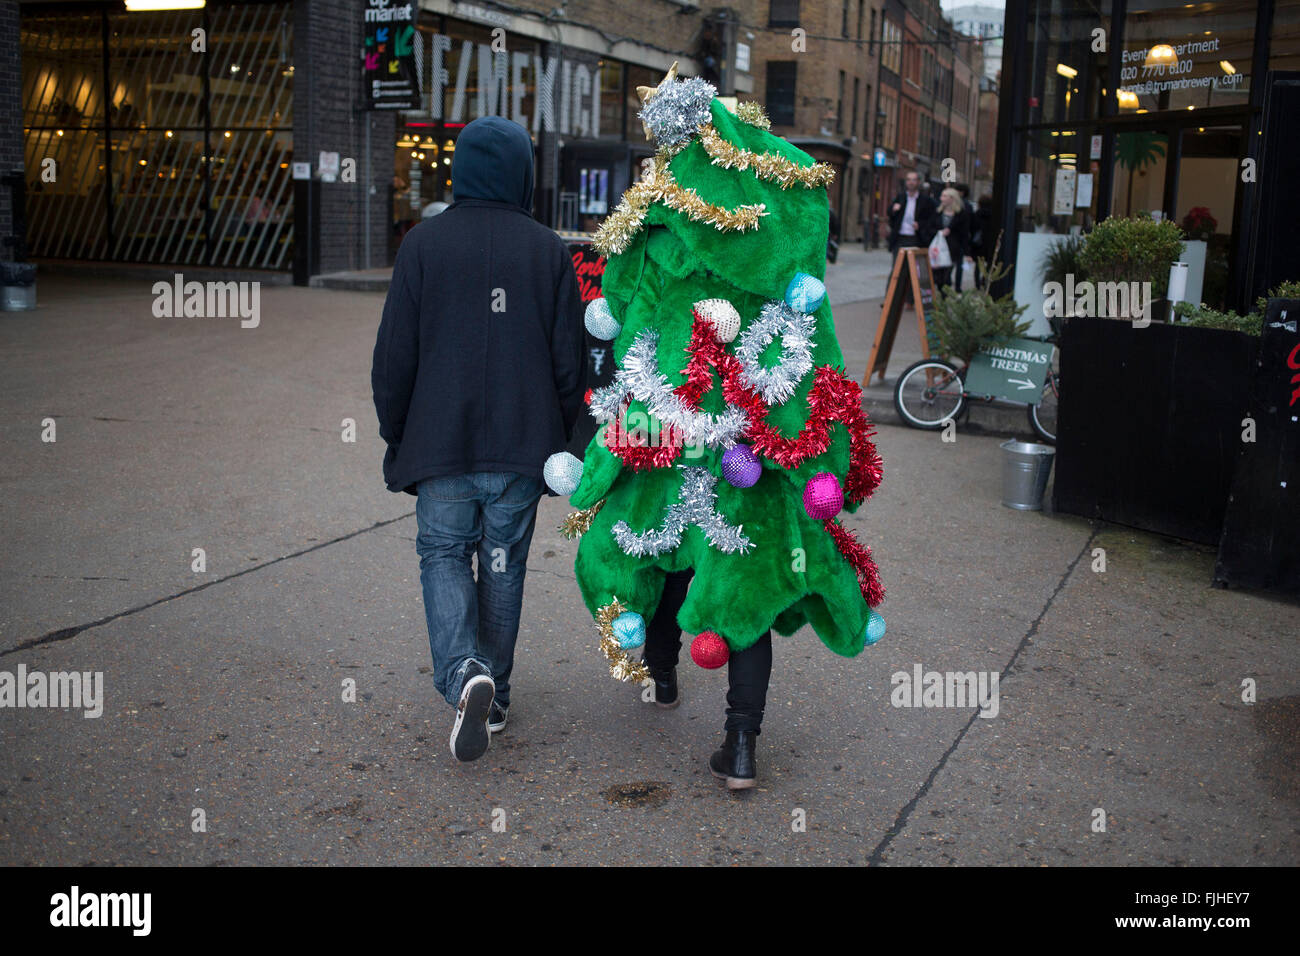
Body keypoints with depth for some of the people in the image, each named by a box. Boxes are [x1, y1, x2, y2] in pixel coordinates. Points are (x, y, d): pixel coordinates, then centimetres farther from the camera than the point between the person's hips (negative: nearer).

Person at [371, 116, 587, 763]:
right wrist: (563, 442, 13)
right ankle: (494, 695, 21)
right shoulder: (548, 251, 0)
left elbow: (394, 357, -2)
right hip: (522, 444, 1)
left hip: (441, 442, -1)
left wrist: (394, 436, 9)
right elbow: (570, 362, 2)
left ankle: (464, 675, -15)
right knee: (504, 564, 12)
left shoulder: (423, 244, -3)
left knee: (443, 555, 8)